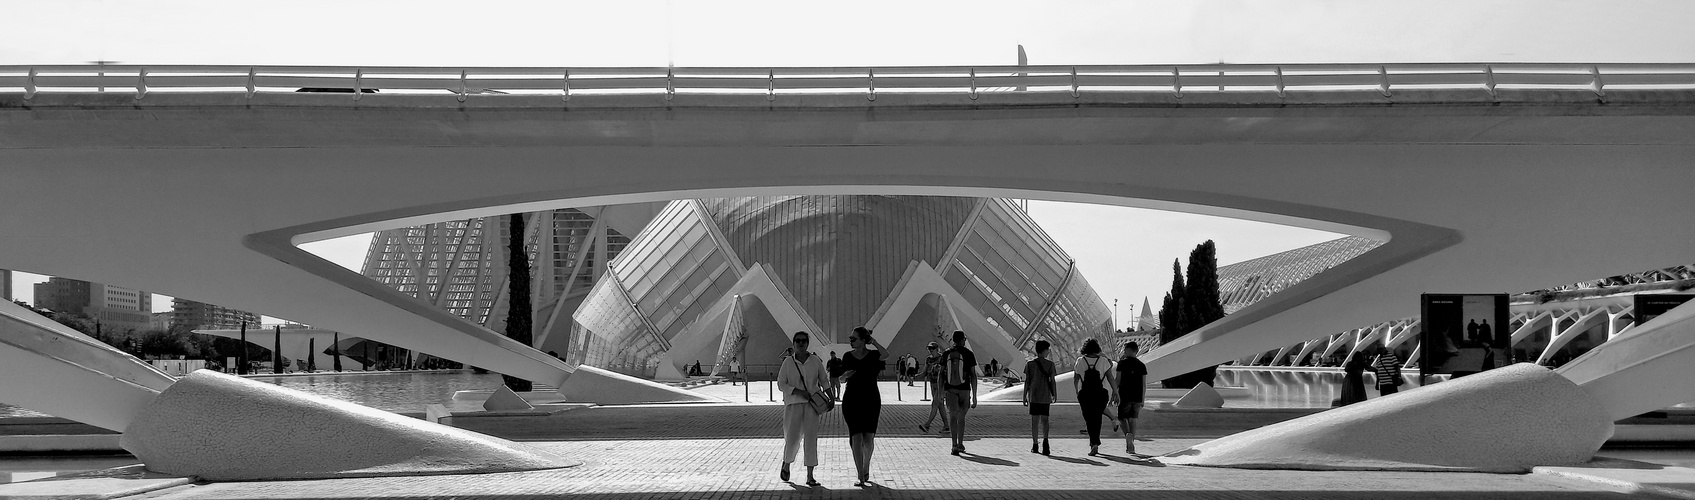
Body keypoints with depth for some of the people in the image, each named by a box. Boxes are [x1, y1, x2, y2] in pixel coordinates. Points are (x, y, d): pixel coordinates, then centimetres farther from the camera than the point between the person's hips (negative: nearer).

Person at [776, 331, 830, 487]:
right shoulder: (788, 362, -1)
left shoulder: (815, 360, 3)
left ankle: (810, 476, 1)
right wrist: (799, 392, -15)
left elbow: (824, 379, 11)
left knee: (811, 438, -4)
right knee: (792, 438, -3)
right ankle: (786, 464, 29)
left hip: (811, 404, 1)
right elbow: (781, 384, -3)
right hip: (793, 404, -1)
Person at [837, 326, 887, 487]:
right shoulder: (848, 356, 6)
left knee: (868, 438, 1)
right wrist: (844, 376, -8)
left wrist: (872, 340, -12)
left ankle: (866, 467, 28)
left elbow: (886, 353, -26)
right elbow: (841, 379, 15)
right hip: (852, 400, 1)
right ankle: (861, 477, -10)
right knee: (856, 438, -10)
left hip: (871, 401, -1)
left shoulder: (873, 355, -2)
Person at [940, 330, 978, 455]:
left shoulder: (946, 353, 2)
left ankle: (955, 445, -16)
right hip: (964, 389, -1)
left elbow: (941, 374, 5)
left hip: (950, 389, 1)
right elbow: (973, 375, -5)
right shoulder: (969, 354, -3)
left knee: (953, 417, -1)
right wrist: (974, 396, -3)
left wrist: (941, 392, 14)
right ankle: (960, 444, 23)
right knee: (961, 417, 14)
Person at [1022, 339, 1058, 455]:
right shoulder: (1050, 364, -2)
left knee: (1034, 420, 5)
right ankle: (1045, 439, -16)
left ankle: (1035, 445, 5)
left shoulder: (1030, 364, 1)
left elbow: (1027, 381, 0)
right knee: (1044, 419, 6)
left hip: (1033, 396, 0)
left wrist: (1024, 396, 5)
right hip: (1045, 396, 0)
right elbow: (1052, 381, -2)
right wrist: (1054, 395, 8)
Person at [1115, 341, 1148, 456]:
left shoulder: (1123, 363, -4)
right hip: (1137, 398, 4)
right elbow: (1144, 385, 8)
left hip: (1125, 396, -4)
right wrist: (1142, 401, 13)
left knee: (1122, 418, 8)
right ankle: (1131, 446, 5)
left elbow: (1118, 380, -8)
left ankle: (1128, 434, -20)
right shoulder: (1142, 365, 8)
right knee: (1132, 420, 9)